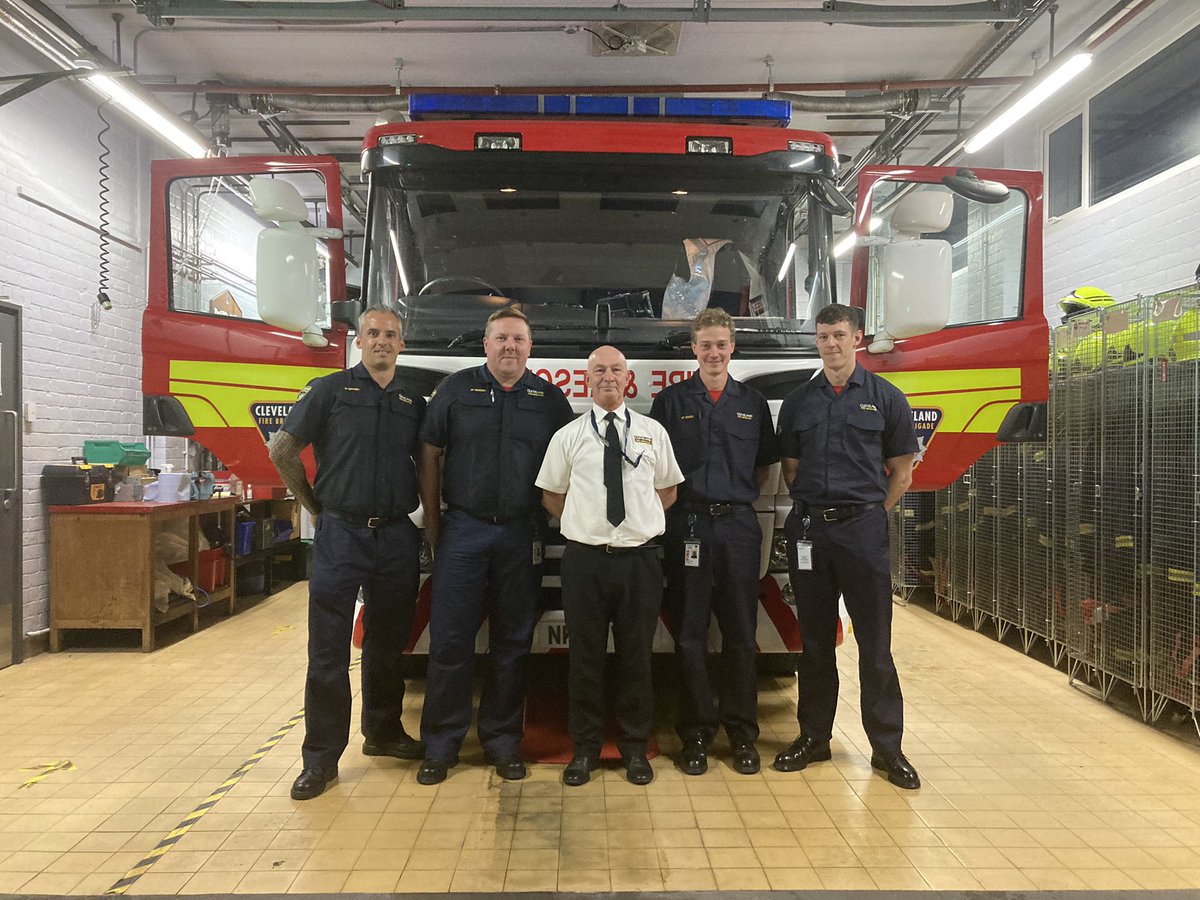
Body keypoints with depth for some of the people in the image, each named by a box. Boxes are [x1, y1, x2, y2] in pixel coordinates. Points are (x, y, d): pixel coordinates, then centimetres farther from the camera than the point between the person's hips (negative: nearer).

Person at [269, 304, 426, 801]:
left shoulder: (413, 402, 11)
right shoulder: (328, 390, 0)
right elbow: (283, 450, 2)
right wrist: (316, 505, 3)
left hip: (397, 537, 4)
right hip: (340, 535, -3)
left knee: (388, 646, 15)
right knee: (328, 651, -1)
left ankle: (383, 732, 31)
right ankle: (321, 756, 9)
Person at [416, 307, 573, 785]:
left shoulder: (550, 398, 7)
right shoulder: (456, 389, 5)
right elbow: (430, 456, 6)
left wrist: (550, 520, 4)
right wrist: (432, 523, 3)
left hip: (522, 535, 1)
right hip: (463, 530, -1)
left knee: (513, 643, 8)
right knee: (450, 641, 0)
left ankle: (502, 741, 22)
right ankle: (440, 745, 13)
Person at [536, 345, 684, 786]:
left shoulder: (653, 433, 7)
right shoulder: (567, 436, 5)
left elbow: (668, 491, 15)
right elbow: (551, 495, 12)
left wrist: (642, 521, 4)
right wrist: (583, 523, 2)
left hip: (640, 558, 1)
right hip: (584, 559, 0)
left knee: (636, 656, 9)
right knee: (585, 656, 7)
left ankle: (634, 748, 25)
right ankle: (585, 748, 22)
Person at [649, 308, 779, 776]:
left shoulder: (752, 403, 11)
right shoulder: (671, 401, 6)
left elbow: (764, 466, 17)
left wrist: (740, 496, 5)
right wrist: (677, 501, -2)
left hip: (739, 526, 2)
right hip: (688, 525, -1)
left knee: (741, 634, 6)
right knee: (690, 634, 3)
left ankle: (742, 733, 18)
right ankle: (695, 734, 14)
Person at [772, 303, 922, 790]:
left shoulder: (885, 398, 3)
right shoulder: (797, 401, 9)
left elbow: (901, 473, 6)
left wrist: (870, 513, 1)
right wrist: (815, 506, 3)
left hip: (863, 529, -2)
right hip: (808, 528, 2)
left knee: (875, 642, 2)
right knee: (815, 640, 10)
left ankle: (887, 745, 14)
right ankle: (814, 736, 22)